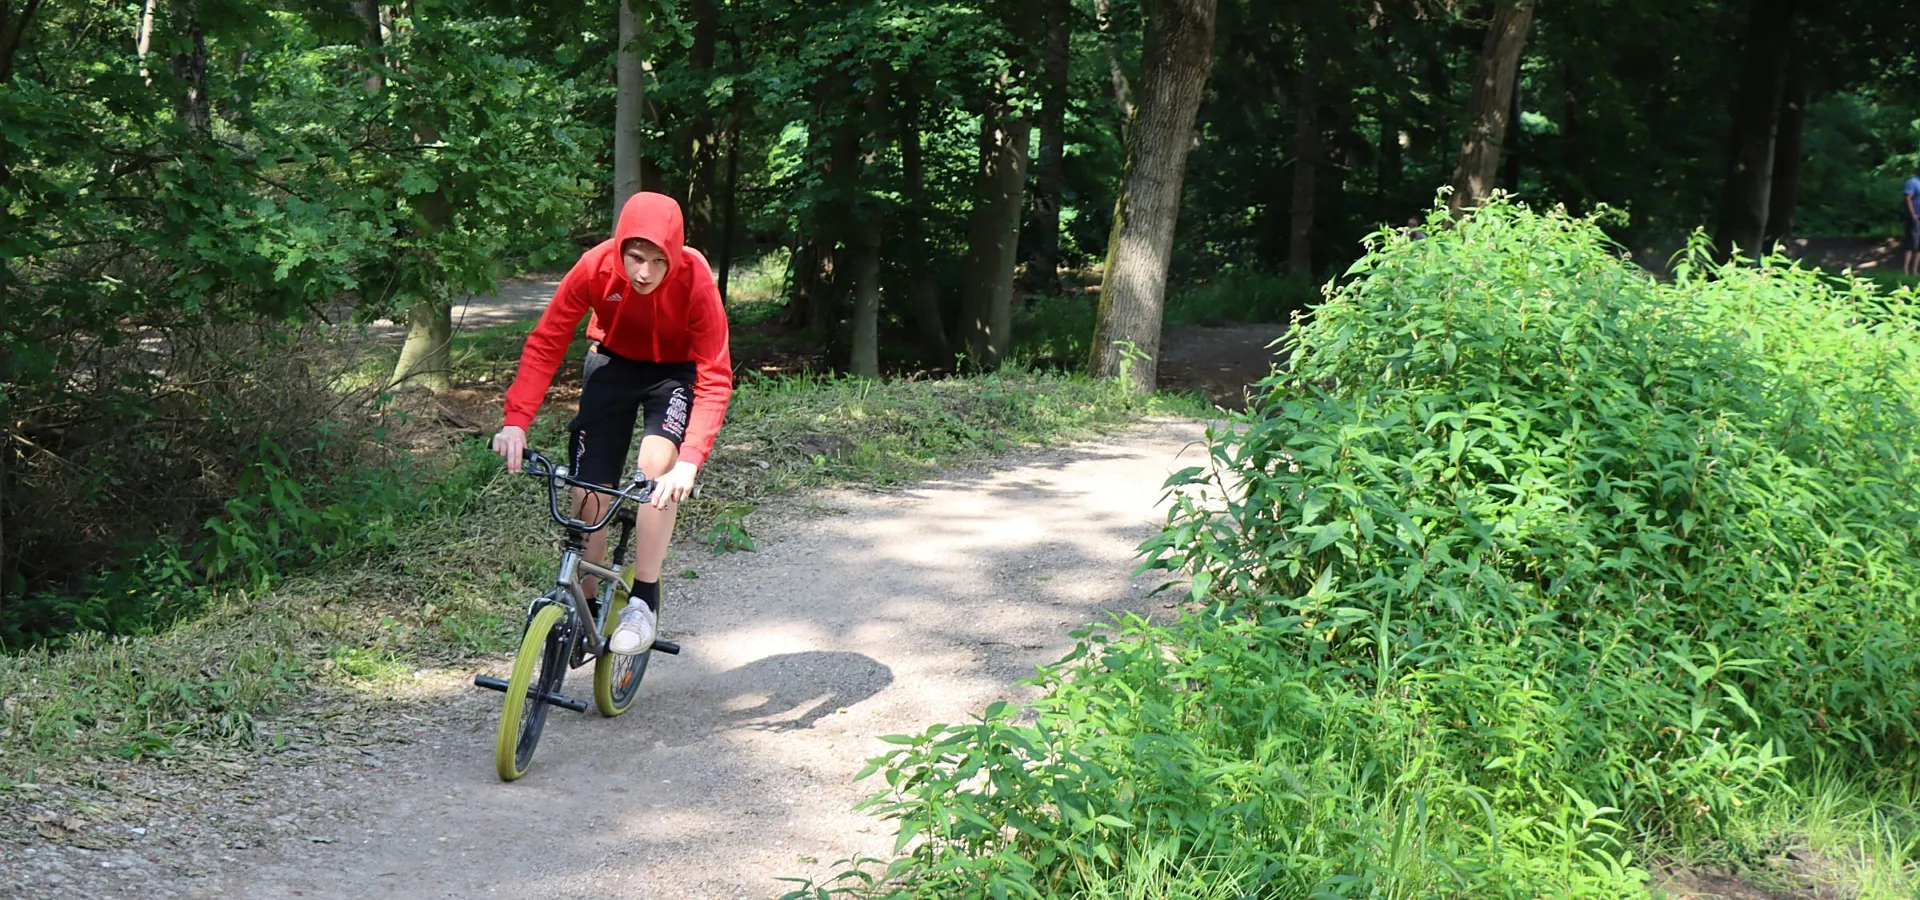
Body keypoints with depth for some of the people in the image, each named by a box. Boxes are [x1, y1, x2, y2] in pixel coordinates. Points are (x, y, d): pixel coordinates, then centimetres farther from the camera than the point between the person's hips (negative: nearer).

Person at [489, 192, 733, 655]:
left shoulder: (695, 281, -33)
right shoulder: (595, 268, -28)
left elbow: (715, 378, -33)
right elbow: (545, 343, -21)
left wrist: (690, 459, -46)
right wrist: (516, 420, -33)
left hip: (675, 370, -2)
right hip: (613, 362, 2)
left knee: (657, 462, -29)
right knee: (588, 497, -6)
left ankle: (644, 599, -15)